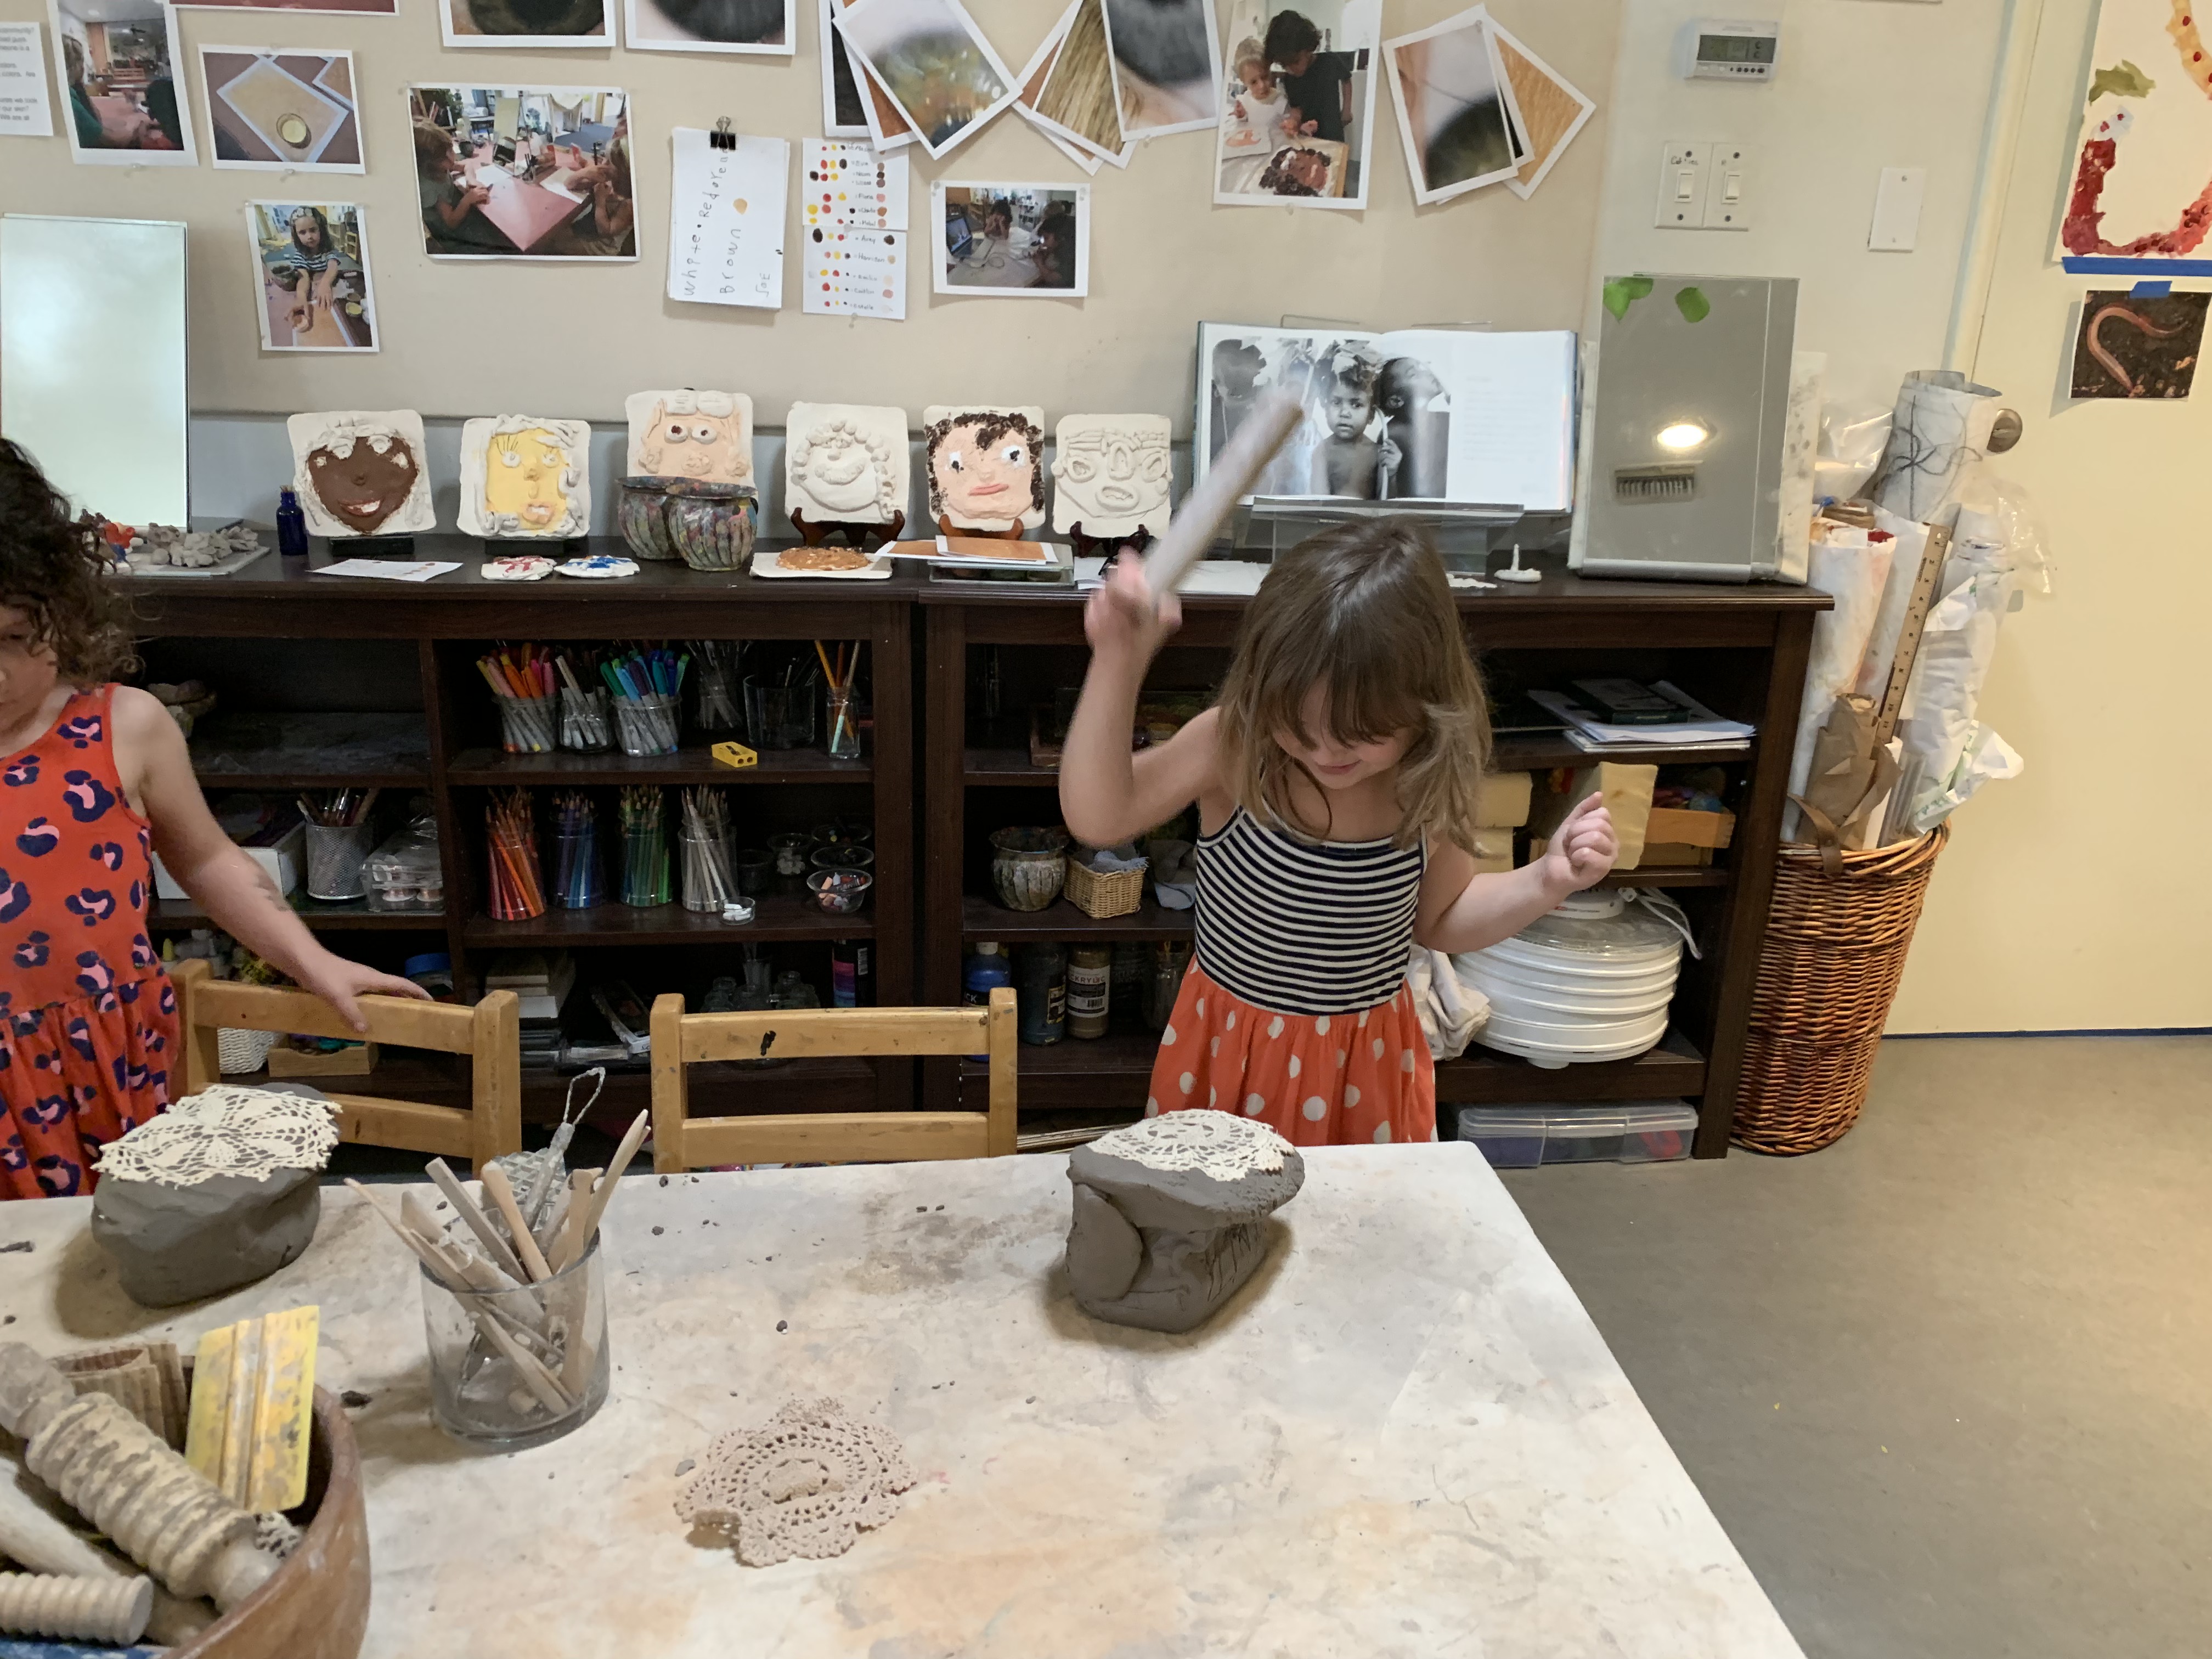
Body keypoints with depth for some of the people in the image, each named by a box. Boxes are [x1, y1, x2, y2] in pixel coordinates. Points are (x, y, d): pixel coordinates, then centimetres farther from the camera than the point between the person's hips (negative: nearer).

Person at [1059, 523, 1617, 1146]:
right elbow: (1098, 816, -32)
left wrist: (1549, 880, -10)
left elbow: (1439, 920, 6)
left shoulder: (1427, 786, -12)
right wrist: (1117, 662, -41)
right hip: (1231, 1056, -1)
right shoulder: (1232, 746, -20)